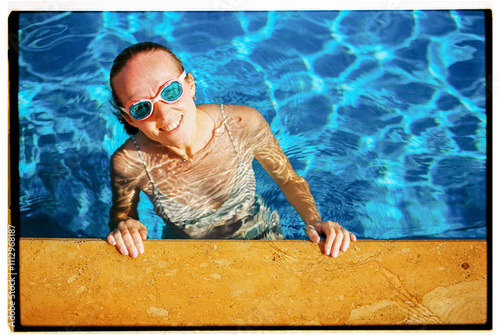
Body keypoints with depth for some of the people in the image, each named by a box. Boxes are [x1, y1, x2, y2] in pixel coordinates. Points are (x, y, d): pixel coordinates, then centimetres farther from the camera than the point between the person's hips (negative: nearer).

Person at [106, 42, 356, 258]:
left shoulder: (242, 124, -25)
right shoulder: (130, 161, -25)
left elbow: (289, 178, -6)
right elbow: (121, 213, -2)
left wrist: (314, 220, -22)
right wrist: (123, 226, -25)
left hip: (259, 239, 0)